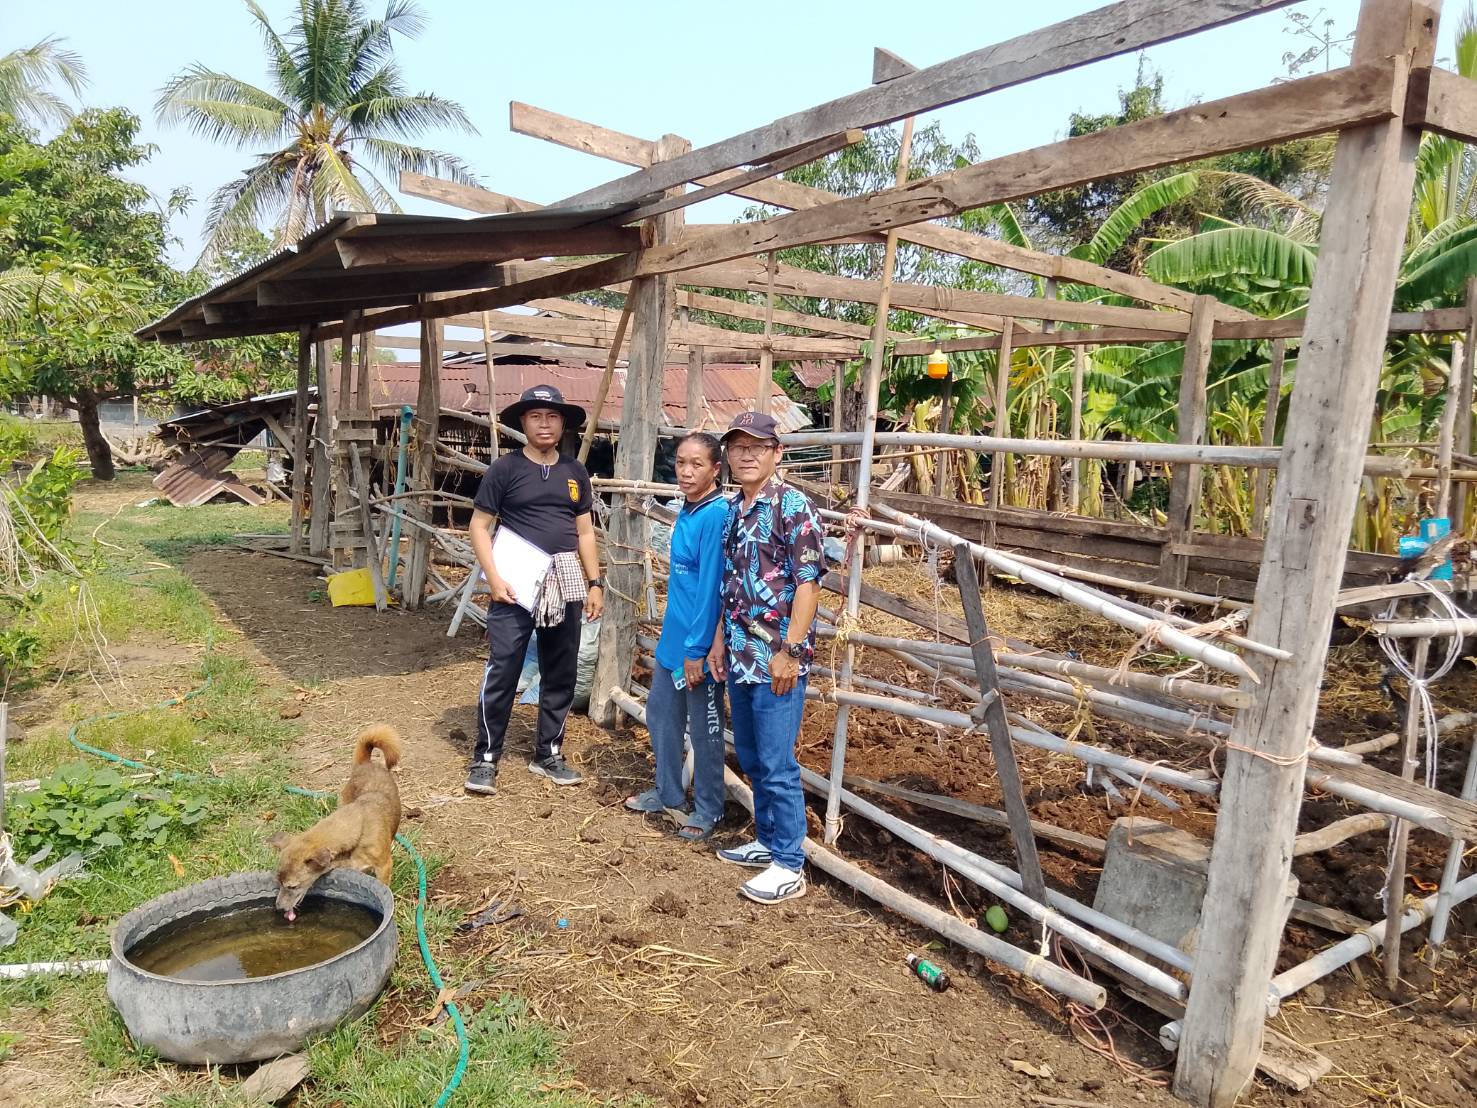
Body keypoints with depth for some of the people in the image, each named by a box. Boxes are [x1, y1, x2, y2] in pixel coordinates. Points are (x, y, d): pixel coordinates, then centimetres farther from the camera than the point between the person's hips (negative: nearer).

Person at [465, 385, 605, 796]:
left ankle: (548, 754, 24)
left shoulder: (575, 472, 11)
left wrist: (595, 583, 8)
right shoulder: (505, 469, -2)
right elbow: (479, 526, -3)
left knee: (561, 674, 10)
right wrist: (494, 578, -13)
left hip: (565, 584, 5)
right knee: (502, 672, -3)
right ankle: (485, 759, 10)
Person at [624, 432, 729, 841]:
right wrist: (674, 635, 19)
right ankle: (668, 794, 39)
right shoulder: (686, 511, 6)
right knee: (660, 715, 21)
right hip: (673, 638, 9)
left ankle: (708, 811, 25)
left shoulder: (716, 515, -20)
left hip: (698, 645, -9)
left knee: (704, 729, 7)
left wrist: (697, 649, -20)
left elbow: (711, 588, -22)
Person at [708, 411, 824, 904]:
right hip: (740, 656, 8)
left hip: (777, 659, -8)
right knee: (751, 759, 18)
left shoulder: (793, 505, -11)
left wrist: (790, 651, -18)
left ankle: (789, 867, 11)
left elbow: (809, 582, -15)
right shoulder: (734, 509, 12)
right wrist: (721, 640, 16)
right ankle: (768, 842, 34)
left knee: (777, 765, -2)